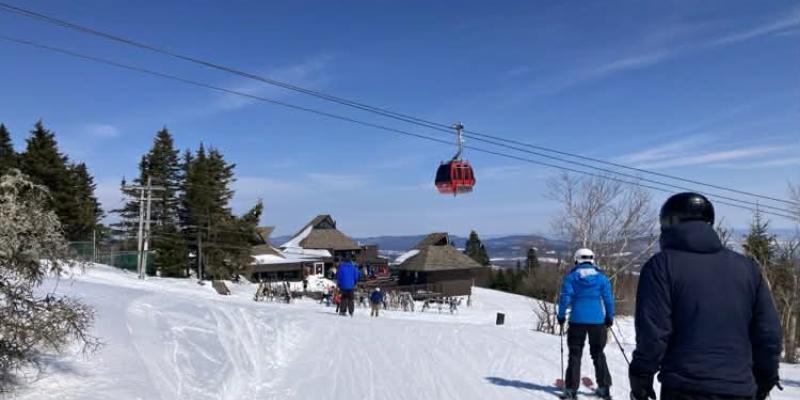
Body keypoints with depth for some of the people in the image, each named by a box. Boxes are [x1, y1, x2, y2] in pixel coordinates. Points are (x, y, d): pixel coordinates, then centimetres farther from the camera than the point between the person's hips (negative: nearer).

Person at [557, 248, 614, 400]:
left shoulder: (571, 276, -1)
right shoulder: (601, 276, 4)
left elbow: (565, 297, -6)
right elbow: (608, 299, 4)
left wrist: (561, 316, 3)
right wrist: (610, 317, 15)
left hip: (577, 320, -2)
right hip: (597, 320, 2)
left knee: (575, 354, 6)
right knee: (598, 353, 15)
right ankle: (604, 387, 15)